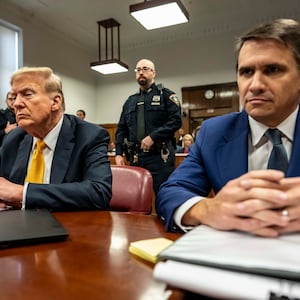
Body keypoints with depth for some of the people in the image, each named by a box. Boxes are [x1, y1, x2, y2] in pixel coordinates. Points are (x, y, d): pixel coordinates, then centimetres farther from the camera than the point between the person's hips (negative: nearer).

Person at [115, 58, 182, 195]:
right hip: (135, 157, 5)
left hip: (160, 156, -4)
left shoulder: (166, 94, 5)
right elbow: (121, 129, 18)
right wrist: (119, 153, 6)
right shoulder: (130, 101, 20)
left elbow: (176, 120, -8)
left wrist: (153, 137, -16)